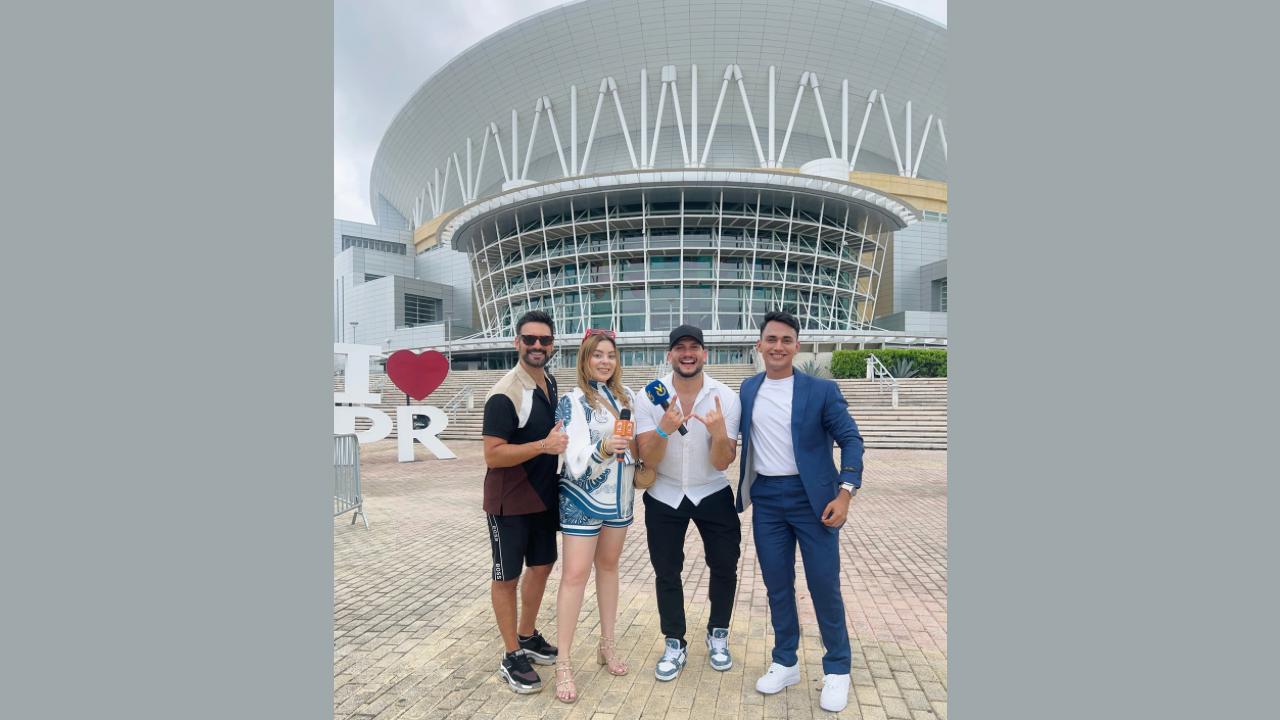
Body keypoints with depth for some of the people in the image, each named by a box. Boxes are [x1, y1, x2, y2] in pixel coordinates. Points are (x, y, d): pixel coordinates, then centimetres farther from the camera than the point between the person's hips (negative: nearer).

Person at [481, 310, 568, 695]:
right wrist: (544, 446, -30)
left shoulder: (550, 383, 4)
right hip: (509, 502, -8)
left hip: (544, 497, 8)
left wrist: (559, 440, 3)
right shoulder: (504, 395, -21)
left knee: (542, 565, 19)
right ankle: (511, 657, 24)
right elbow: (493, 455, -23)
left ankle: (527, 636, 39)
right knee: (507, 576, 8)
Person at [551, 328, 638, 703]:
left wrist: (640, 472, 13)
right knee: (576, 573, -3)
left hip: (620, 495, 6)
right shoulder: (573, 401, -14)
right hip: (583, 496, -6)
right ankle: (563, 664, 8)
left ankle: (607, 645, 31)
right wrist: (603, 448, -40)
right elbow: (575, 457, -24)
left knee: (609, 565, 17)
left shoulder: (627, 397, 3)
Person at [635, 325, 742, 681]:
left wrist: (719, 433, -39)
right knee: (666, 572, 10)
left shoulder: (726, 397, -17)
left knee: (725, 566, 12)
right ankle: (675, 645, 31)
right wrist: (664, 430, -39)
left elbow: (721, 463, -18)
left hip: (712, 494, 0)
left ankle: (717, 635, 37)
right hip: (664, 497, 0)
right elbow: (648, 460, -19)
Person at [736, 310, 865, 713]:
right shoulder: (749, 389, 5)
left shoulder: (821, 390, -7)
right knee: (777, 585, 12)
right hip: (766, 498, 3)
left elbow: (851, 439, -5)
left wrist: (845, 493, -15)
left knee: (824, 586, 4)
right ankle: (785, 663, 30)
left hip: (813, 497, -3)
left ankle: (837, 669, 25)